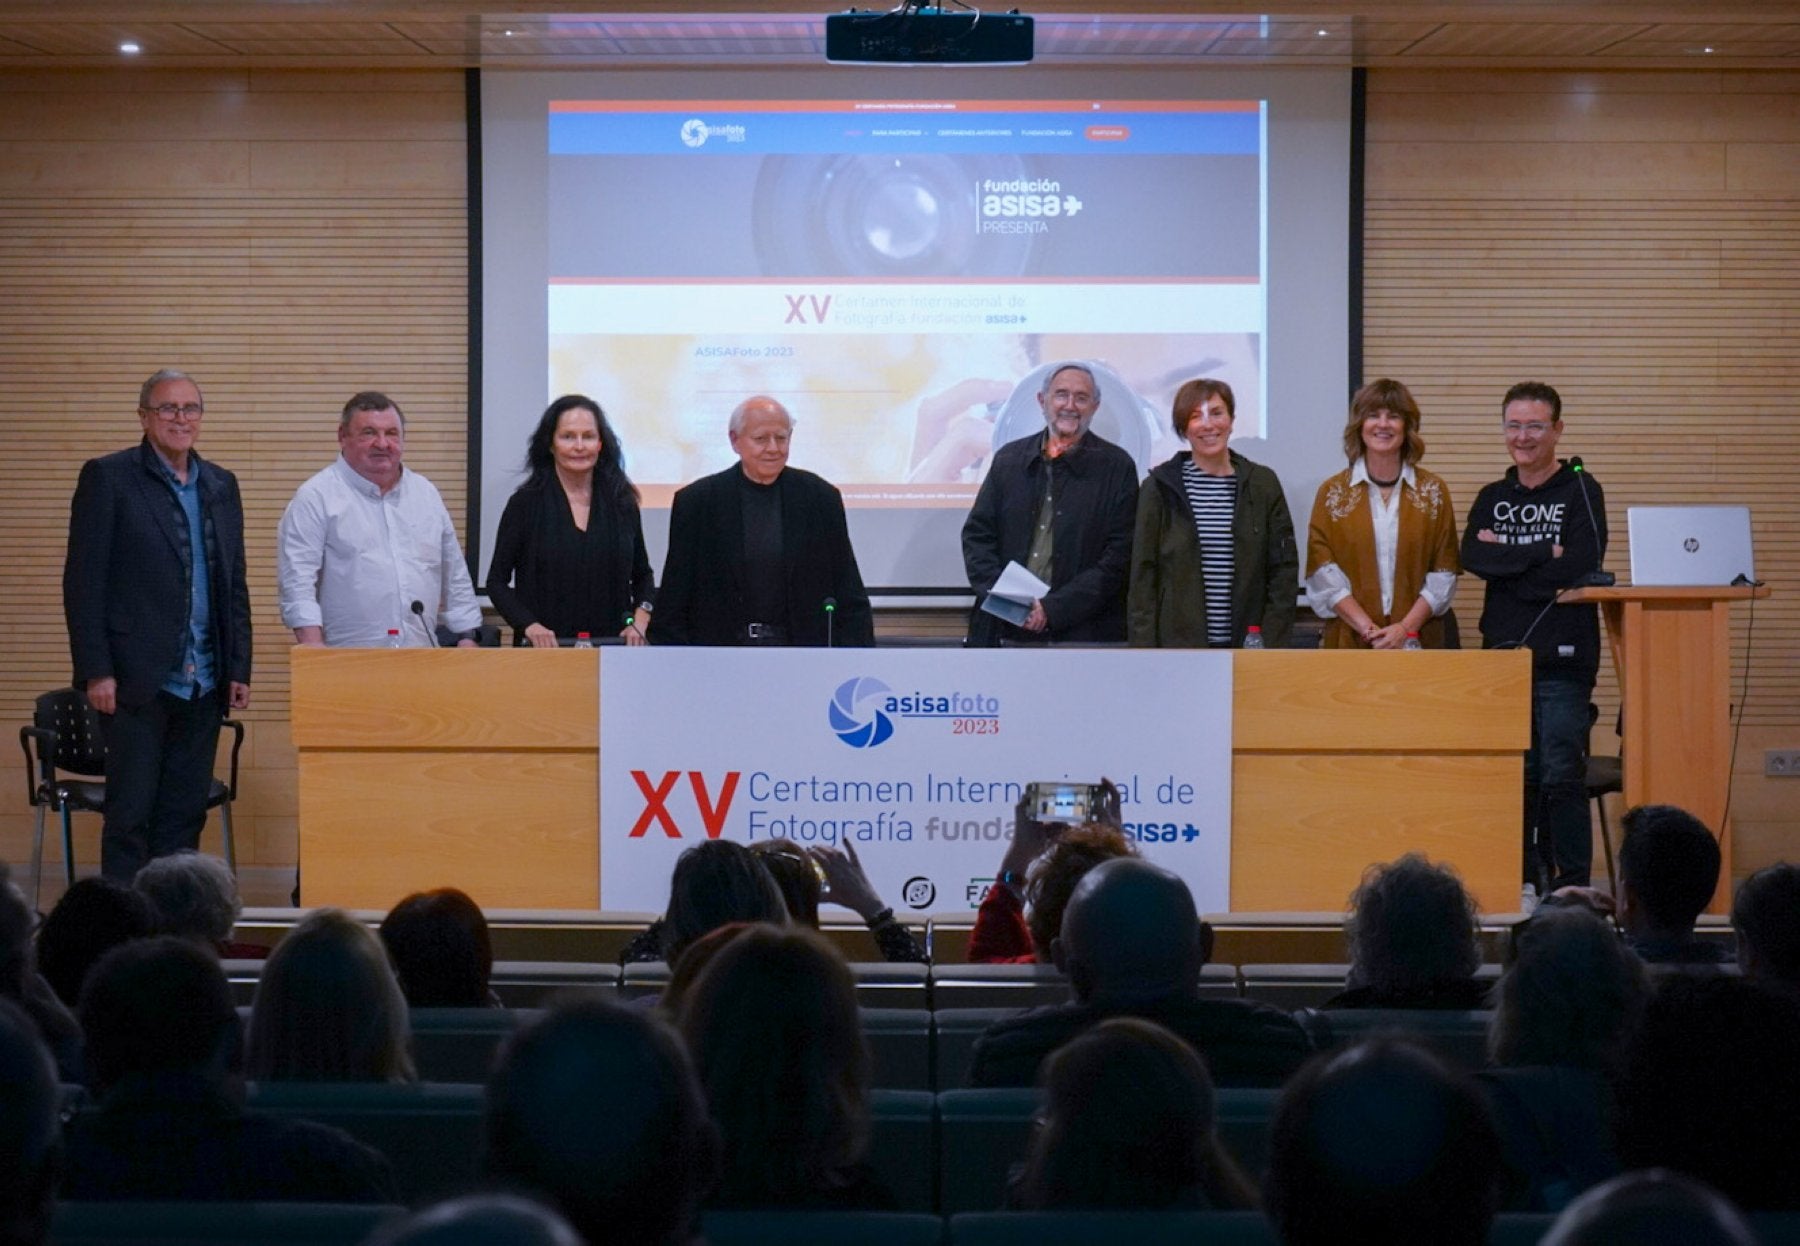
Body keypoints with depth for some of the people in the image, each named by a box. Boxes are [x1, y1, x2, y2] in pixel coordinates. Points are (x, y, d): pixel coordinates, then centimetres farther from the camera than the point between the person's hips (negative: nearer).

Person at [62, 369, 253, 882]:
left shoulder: (220, 486, 14)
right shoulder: (108, 478, -2)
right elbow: (83, 580, -6)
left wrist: (238, 669, 9)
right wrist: (96, 671, -12)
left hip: (203, 684, 5)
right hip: (138, 681, -5)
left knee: (184, 815, 7)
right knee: (130, 816, -2)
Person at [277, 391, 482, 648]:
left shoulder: (426, 494, 17)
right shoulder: (316, 497, 0)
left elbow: (454, 576, 22)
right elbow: (297, 579, -8)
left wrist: (467, 640, 14)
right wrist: (315, 655, -17)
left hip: (422, 660, 5)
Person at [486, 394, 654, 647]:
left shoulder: (622, 503, 8)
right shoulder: (525, 503, 1)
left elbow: (642, 576, 16)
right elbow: (497, 581, 1)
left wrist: (639, 622, -2)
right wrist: (529, 625, -15)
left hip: (611, 647, 2)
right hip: (544, 650, -2)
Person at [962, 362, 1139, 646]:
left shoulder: (1116, 467, 3)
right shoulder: (1009, 458, 14)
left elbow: (1118, 557, -3)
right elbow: (976, 534, 14)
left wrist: (1054, 609, -12)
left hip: (1081, 633, -3)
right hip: (1005, 631, 3)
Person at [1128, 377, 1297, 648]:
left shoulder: (1262, 485, 8)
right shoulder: (1160, 488, 4)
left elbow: (1284, 569, 7)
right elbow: (1143, 575, 3)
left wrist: (1271, 644, -2)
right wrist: (1145, 650, -5)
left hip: (1247, 647, 1)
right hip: (1177, 645, -1)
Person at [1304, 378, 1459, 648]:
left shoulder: (1433, 492, 6)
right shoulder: (1332, 493, 4)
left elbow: (1444, 574, 2)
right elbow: (1323, 572, -2)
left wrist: (1406, 627, -11)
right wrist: (1368, 629, -13)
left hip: (1418, 643, 0)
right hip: (1349, 642, 0)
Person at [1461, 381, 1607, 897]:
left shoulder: (1581, 492, 2)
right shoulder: (1492, 498, 15)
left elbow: (1578, 569, -12)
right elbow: (1473, 558, -4)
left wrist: (1506, 558, -6)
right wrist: (1543, 554, -11)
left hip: (1562, 659, -4)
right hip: (1503, 651, 4)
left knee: (1562, 774, -8)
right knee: (1516, 772, 5)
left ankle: (1573, 884, -3)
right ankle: (1524, 879, 12)